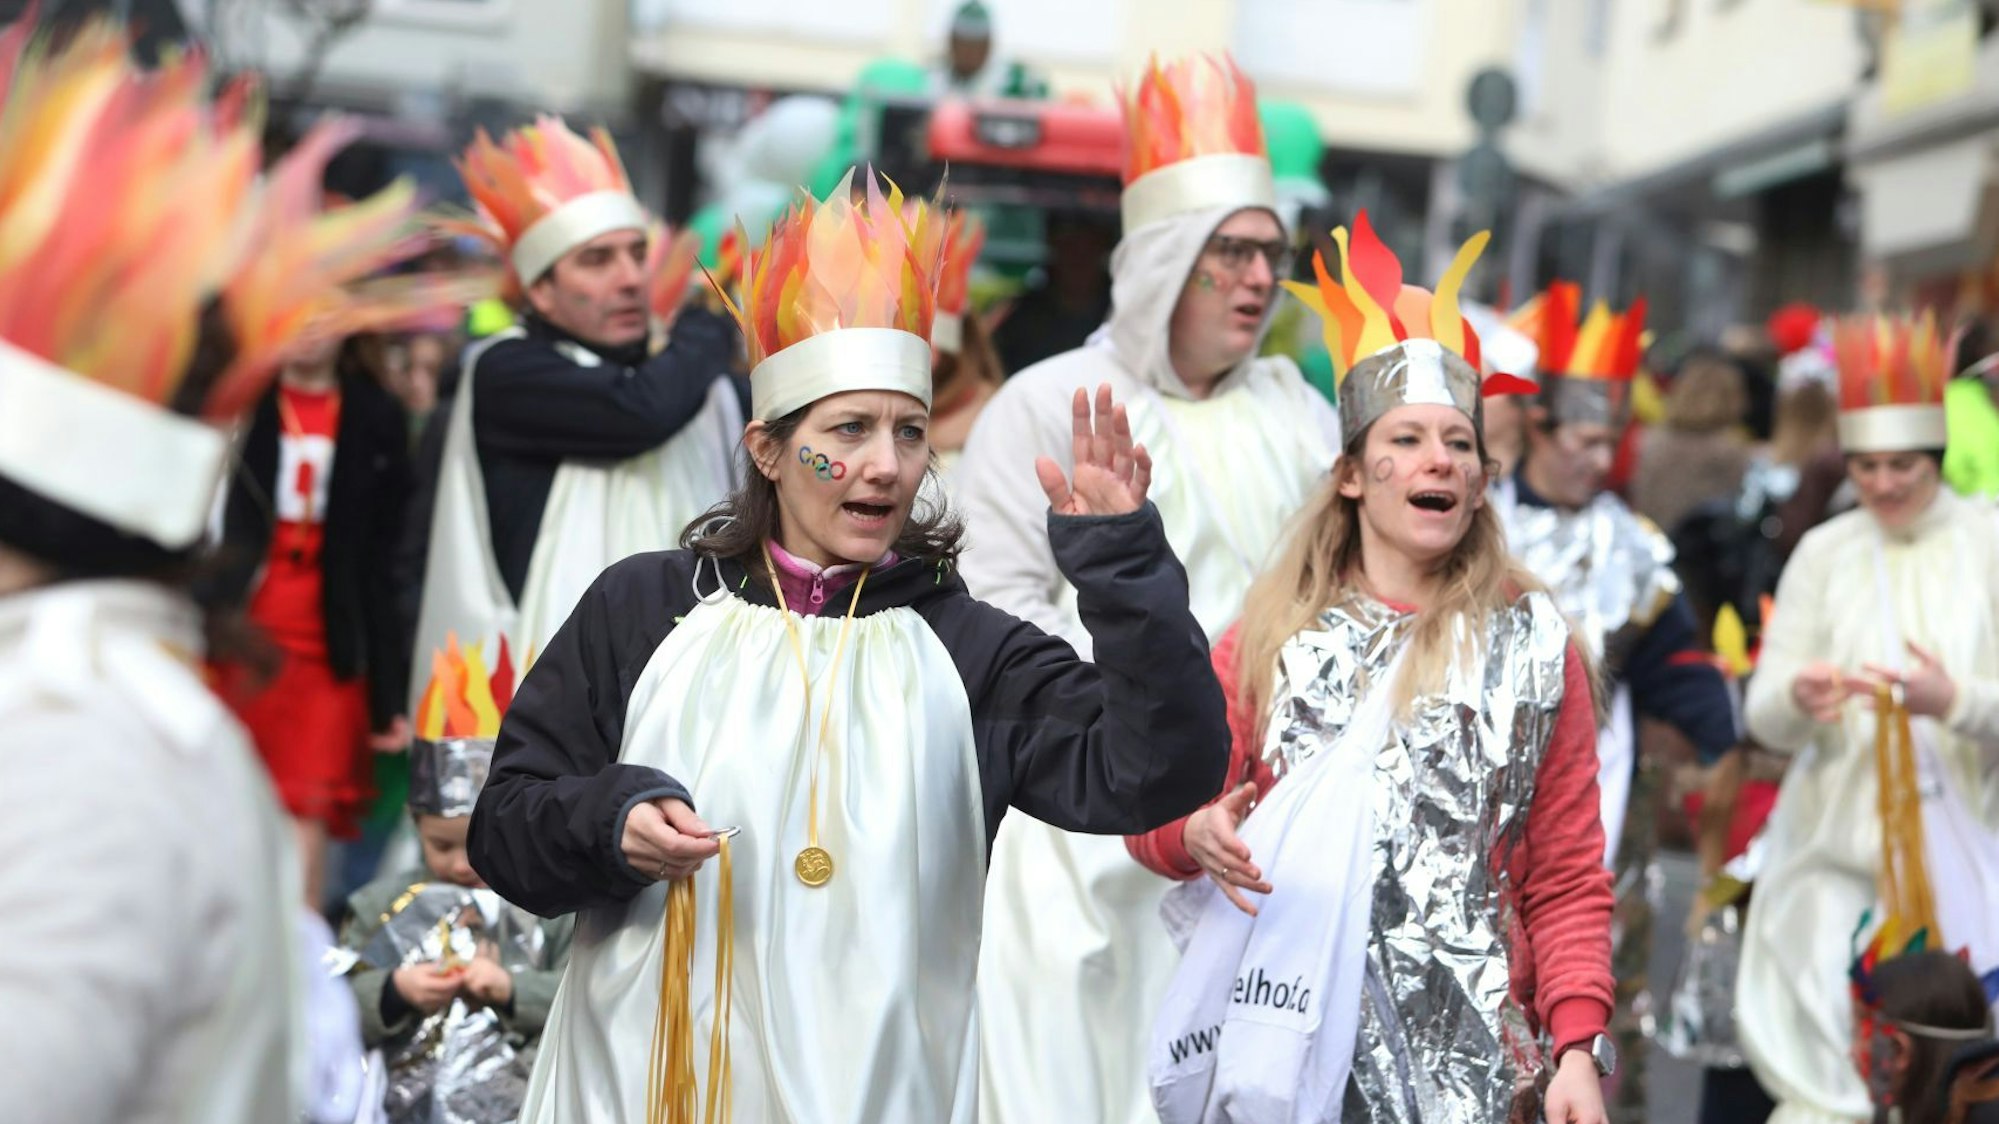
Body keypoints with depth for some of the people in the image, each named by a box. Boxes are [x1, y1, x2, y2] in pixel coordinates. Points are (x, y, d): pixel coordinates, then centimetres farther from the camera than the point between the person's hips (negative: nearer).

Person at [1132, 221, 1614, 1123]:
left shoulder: (1534, 643, 3)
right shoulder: (1274, 632, 5)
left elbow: (1567, 882, 2)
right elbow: (1162, 805, 6)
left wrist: (1578, 1048, -9)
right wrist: (1198, 832, -17)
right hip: (1294, 1038, 1)